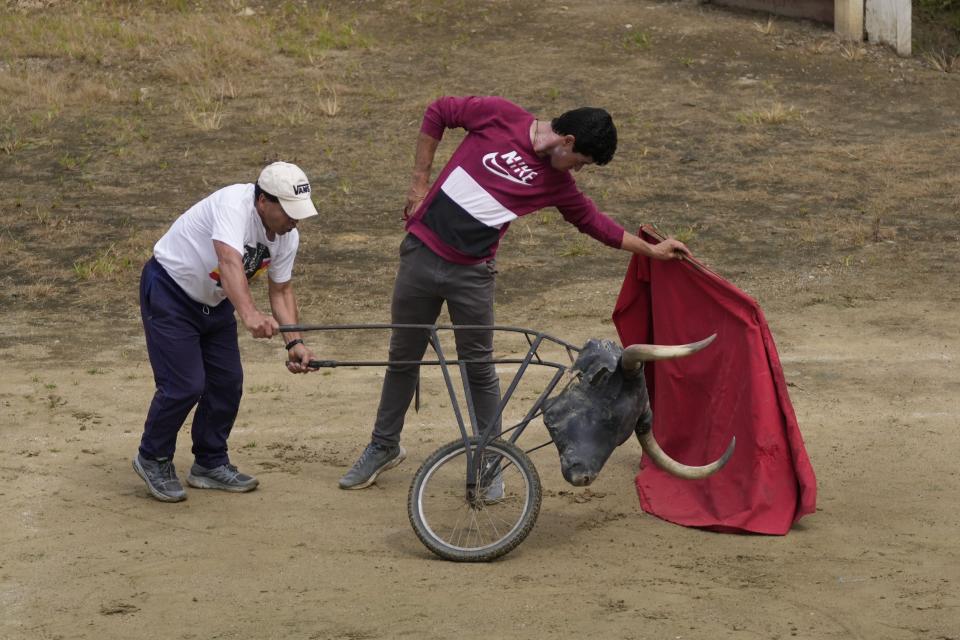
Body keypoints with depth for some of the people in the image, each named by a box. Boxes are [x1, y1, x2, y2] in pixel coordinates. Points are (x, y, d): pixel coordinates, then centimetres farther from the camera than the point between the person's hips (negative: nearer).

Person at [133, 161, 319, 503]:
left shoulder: (287, 237, -8)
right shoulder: (234, 204, -33)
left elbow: (281, 290, 2)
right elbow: (230, 261, -48)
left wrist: (294, 343, -12)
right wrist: (249, 315, -62)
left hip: (214, 302, 8)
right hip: (170, 291, -8)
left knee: (227, 383, 6)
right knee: (184, 385, -13)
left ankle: (211, 464, 22)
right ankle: (153, 460, 8)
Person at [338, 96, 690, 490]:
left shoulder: (557, 182, 2)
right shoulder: (500, 117, -8)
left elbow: (593, 221, 15)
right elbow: (438, 113, 1)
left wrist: (651, 250, 18)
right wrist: (420, 182, -1)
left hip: (472, 272, 1)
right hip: (422, 251, -1)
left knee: (479, 368, 3)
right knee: (403, 358, 12)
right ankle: (384, 446, 28)